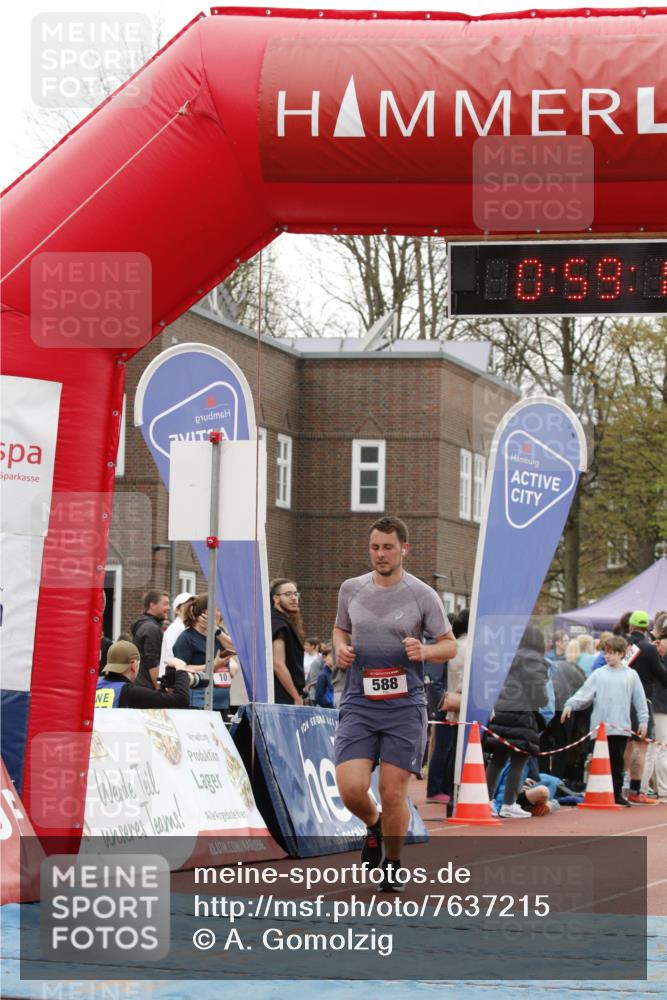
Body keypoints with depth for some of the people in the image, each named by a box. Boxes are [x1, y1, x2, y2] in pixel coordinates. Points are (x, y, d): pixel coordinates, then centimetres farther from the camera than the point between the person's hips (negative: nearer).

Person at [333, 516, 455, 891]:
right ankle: (374, 826, 23)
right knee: (351, 788, -11)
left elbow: (450, 645, 4)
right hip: (359, 703, 2)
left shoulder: (423, 595, -2)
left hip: (404, 705, -2)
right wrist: (341, 648, 2)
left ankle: (393, 864, 21)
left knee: (393, 792, -2)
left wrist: (424, 651, -17)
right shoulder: (351, 589, 7)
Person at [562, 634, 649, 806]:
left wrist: (643, 721, 5)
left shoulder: (631, 675, 8)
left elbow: (640, 700, 10)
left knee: (617, 762, 5)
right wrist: (570, 704, -15)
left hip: (621, 728, 0)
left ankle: (617, 794, 12)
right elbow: (584, 692, -1)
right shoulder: (598, 674, 7)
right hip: (599, 726, 0)